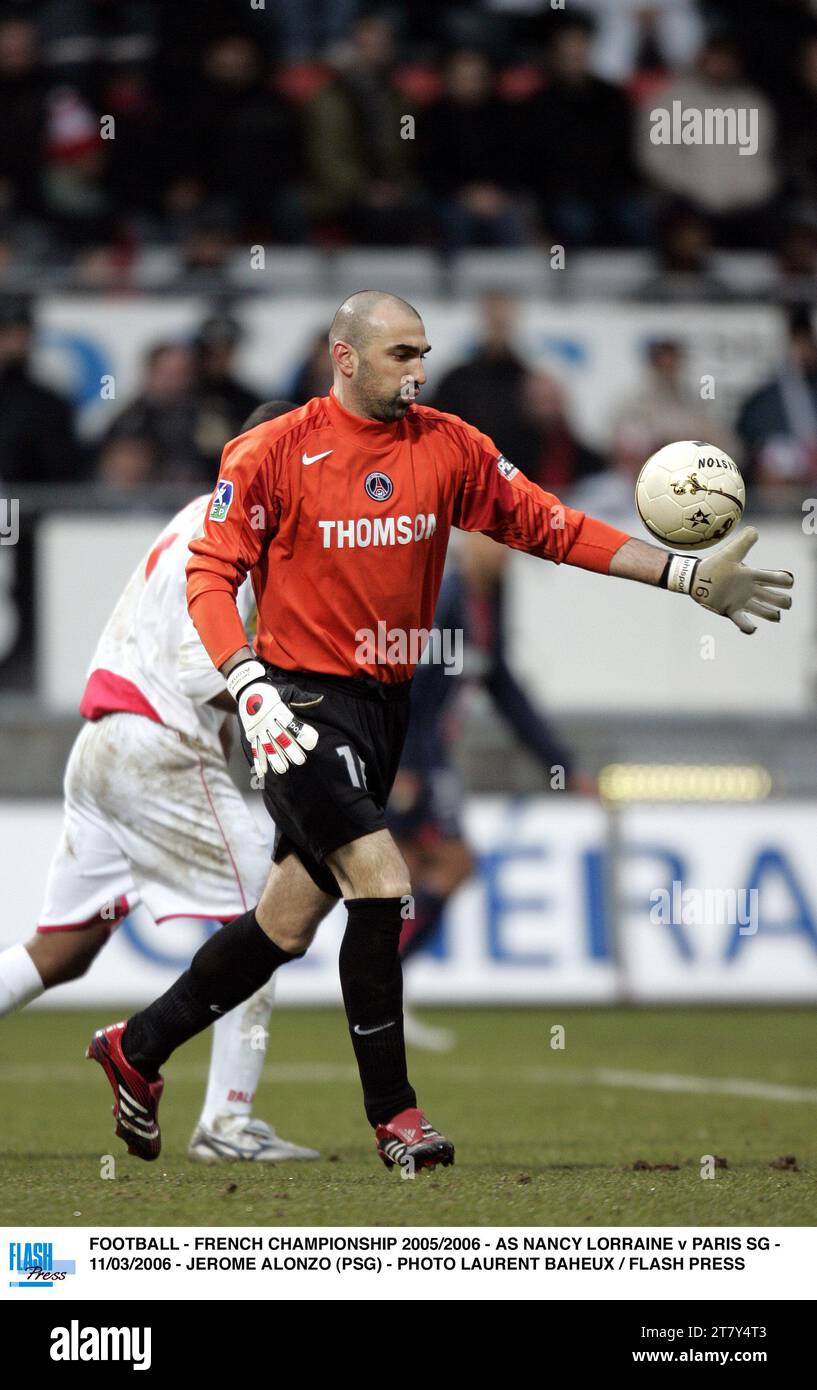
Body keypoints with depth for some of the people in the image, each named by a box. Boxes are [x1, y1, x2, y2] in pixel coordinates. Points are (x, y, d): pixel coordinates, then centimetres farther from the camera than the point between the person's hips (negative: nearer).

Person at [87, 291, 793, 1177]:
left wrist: (686, 576, -2)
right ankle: (394, 1114, -8)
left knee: (288, 922, 9)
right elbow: (211, 574, -8)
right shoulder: (273, 453, -9)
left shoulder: (448, 447, 3)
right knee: (381, 882, -19)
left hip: (385, 705, 6)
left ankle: (137, 1049, 28)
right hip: (303, 703, -6)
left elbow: (545, 524, 5)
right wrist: (248, 686, -23)